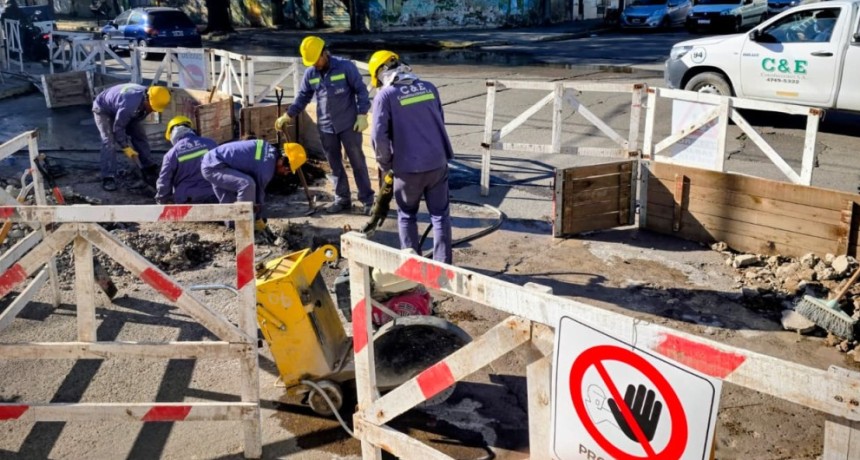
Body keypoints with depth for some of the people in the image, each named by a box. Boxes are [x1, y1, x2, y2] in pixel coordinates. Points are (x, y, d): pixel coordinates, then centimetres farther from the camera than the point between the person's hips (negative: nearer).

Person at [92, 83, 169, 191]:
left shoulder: (147, 97, -20)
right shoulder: (129, 104, -44)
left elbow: (136, 120, 1)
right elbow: (118, 127, -31)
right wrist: (126, 148, -23)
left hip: (120, 109, 7)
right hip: (103, 110, -7)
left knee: (140, 136, 0)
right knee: (109, 141, -21)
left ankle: (150, 171, 8)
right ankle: (108, 179, -19)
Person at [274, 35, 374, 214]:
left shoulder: (345, 67, -12)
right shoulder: (310, 73, 2)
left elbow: (361, 90, -8)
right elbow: (302, 97, 11)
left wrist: (362, 114, -14)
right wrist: (288, 115, 3)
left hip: (349, 124, -4)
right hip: (325, 126, 5)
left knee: (357, 162, 2)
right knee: (335, 165, 11)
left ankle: (367, 199, 9)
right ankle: (342, 198, 23)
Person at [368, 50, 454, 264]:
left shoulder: (384, 95, -7)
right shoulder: (429, 87, 7)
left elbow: (379, 136, -13)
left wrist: (385, 164, 2)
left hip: (408, 167, -3)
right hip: (438, 162, 3)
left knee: (407, 216, 16)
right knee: (440, 215, 11)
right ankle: (443, 265, 12)